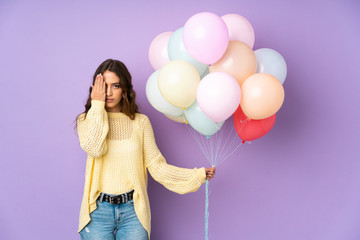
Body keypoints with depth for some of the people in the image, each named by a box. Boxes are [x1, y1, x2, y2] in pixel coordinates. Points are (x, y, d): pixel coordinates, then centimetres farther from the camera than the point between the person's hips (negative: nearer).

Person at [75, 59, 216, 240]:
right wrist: (97, 105, -11)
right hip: (98, 209, 0)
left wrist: (198, 174, -7)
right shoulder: (86, 120, 2)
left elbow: (156, 165, 1)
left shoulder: (140, 122, 2)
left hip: (133, 211, 1)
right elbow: (94, 149, -19)